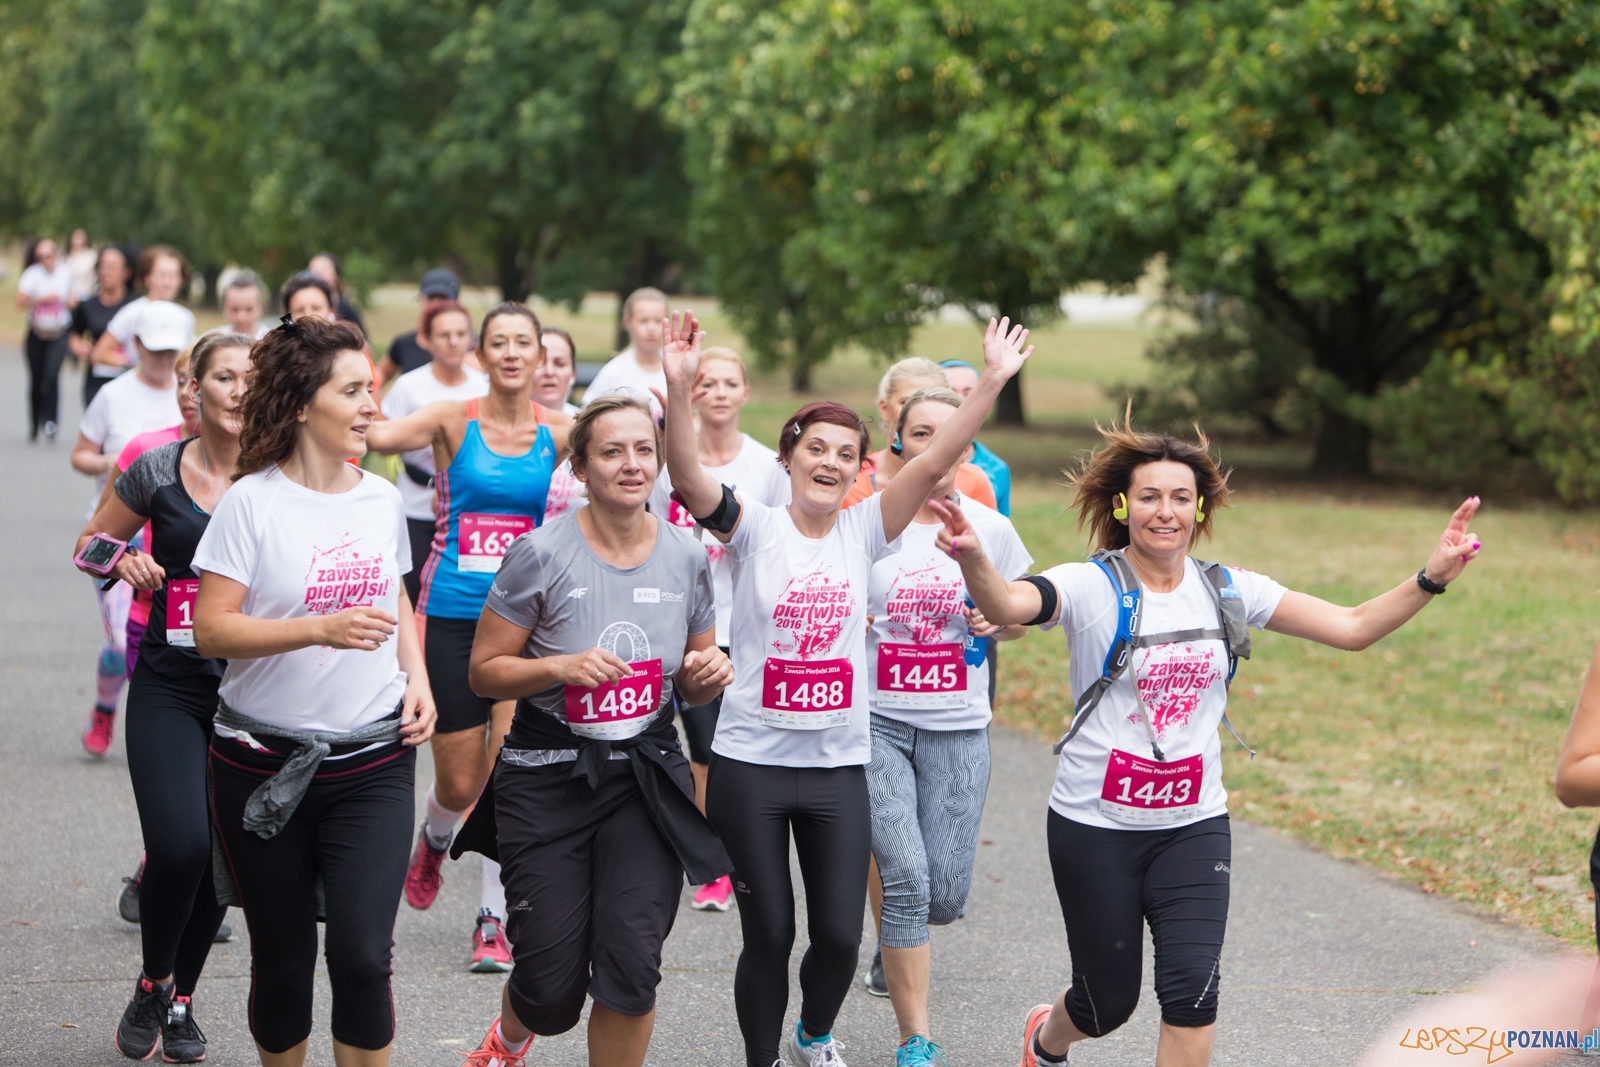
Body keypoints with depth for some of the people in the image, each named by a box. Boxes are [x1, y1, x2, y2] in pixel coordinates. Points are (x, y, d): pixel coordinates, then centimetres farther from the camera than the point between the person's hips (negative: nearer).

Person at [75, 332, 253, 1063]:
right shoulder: (158, 471, 0)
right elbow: (90, 542, 13)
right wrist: (122, 562, -8)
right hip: (170, 686, -1)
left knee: (222, 856, 5)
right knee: (179, 846, -17)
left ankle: (182, 1000, 28)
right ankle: (152, 985, 11)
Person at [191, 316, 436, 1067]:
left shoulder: (380, 498, 6)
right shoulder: (253, 500, -10)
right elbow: (211, 630, -15)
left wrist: (417, 680, 5)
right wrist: (323, 628, -24)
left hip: (373, 762, 3)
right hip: (266, 763, -3)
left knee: (363, 954, -9)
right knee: (283, 960, 7)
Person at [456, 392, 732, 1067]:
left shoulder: (685, 557, 2)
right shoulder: (542, 554, -9)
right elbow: (485, 670, -5)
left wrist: (709, 674, -9)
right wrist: (561, 666, -22)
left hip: (645, 777, 2)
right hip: (548, 778, -2)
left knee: (631, 968, -12)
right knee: (551, 993, 2)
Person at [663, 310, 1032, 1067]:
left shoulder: (865, 531, 4)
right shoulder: (756, 528, -4)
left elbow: (934, 462, -6)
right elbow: (687, 479, -22)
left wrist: (991, 382, -16)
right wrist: (679, 388, -37)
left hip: (839, 768, 2)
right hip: (751, 763, -2)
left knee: (840, 935, 3)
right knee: (768, 936, 3)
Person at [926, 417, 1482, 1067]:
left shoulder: (1228, 592, 2)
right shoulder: (1091, 588, -11)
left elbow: (1353, 629, 2)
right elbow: (1006, 606, -32)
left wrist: (1431, 578, -13)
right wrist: (974, 561, -55)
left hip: (1194, 825, 3)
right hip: (1096, 825, -3)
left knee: (1192, 991, -13)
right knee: (1108, 1001, 8)